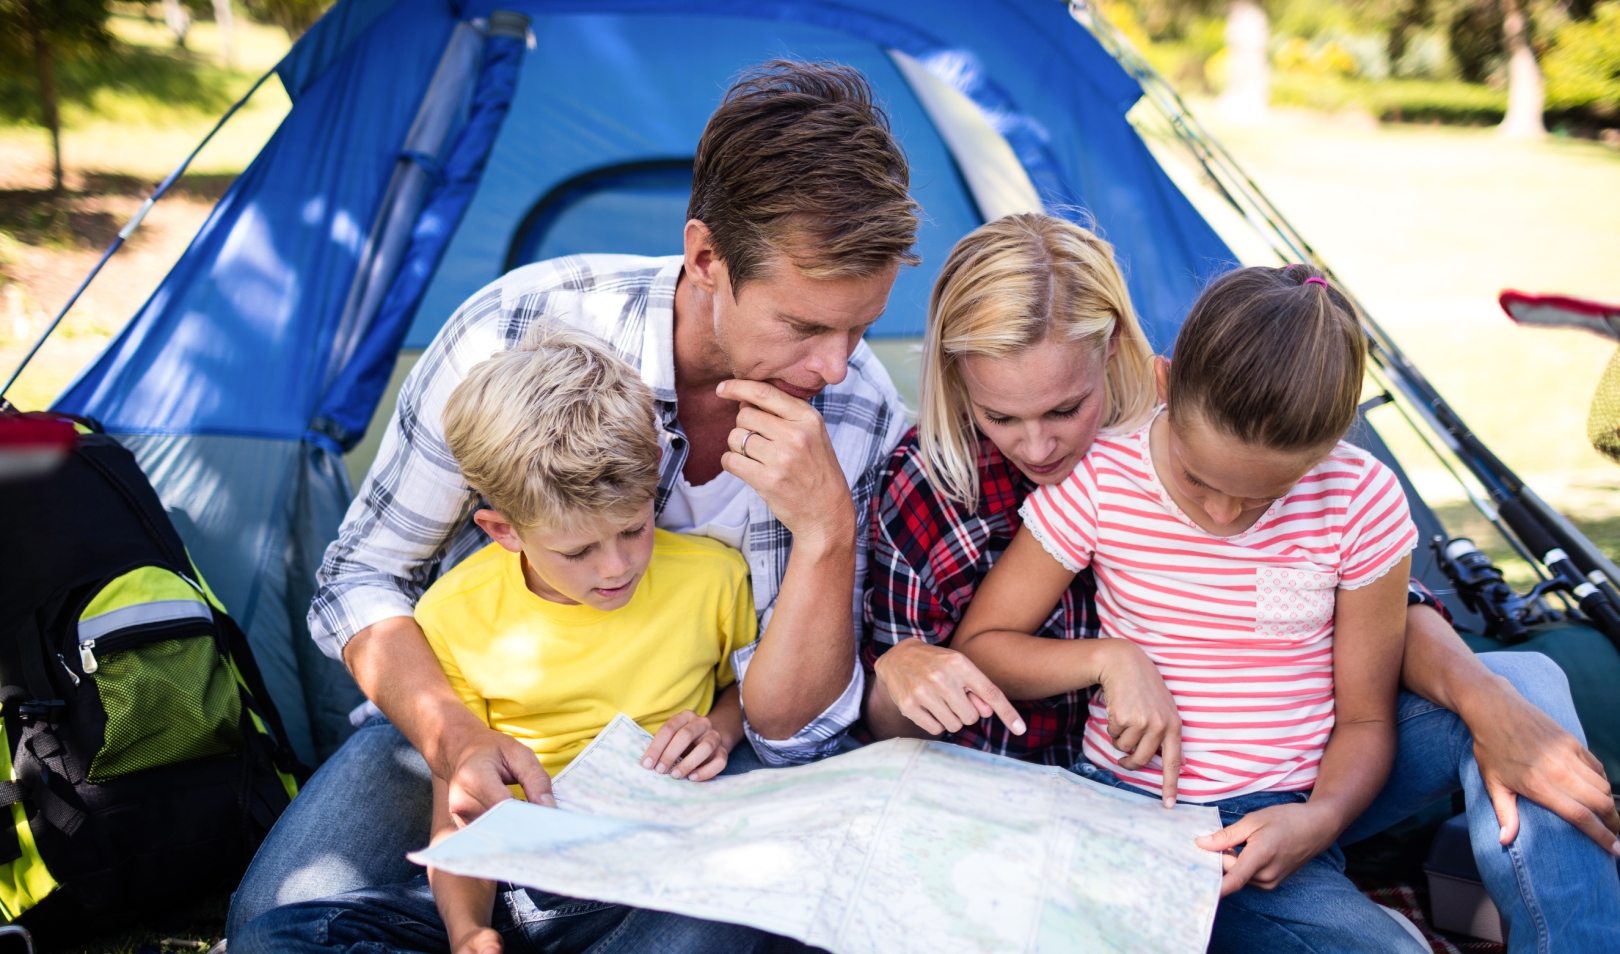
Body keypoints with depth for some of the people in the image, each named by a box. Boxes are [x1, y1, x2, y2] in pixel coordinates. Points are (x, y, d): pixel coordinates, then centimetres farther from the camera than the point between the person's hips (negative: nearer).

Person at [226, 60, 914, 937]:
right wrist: (450, 736, -28)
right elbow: (362, 576, -10)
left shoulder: (860, 416, -19)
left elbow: (785, 731, -18)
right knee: (283, 915, -25)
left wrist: (827, 531, -34)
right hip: (469, 713, 0)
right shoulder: (517, 332, -24)